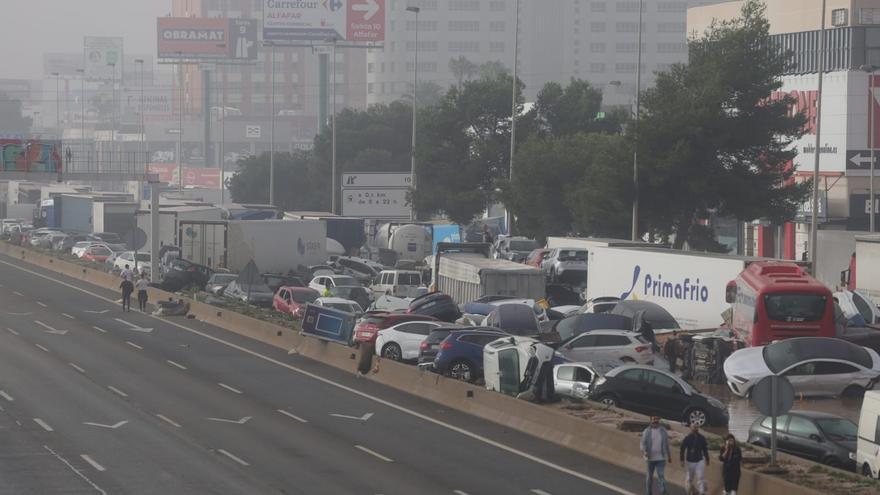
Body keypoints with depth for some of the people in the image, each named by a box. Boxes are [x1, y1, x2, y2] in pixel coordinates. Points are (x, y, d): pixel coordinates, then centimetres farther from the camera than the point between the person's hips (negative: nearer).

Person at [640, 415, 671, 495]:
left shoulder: (663, 431, 3)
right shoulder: (647, 431, -2)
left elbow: (667, 444, 12)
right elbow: (643, 443, -7)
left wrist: (669, 456, 16)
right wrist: (644, 452, -27)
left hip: (661, 458, 0)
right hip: (650, 458, 0)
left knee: (661, 475, -12)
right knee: (650, 476, 11)